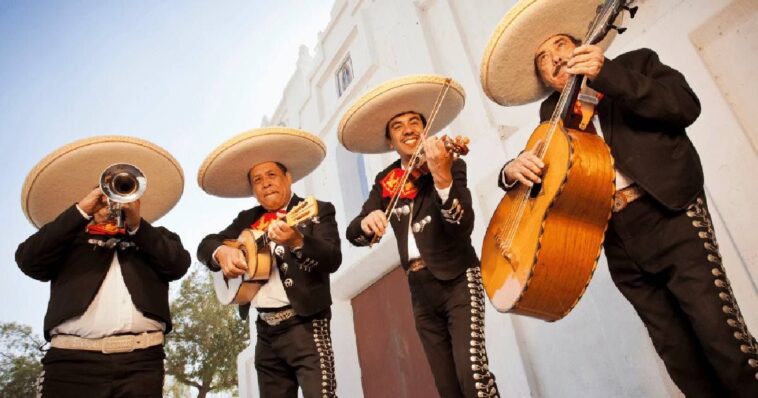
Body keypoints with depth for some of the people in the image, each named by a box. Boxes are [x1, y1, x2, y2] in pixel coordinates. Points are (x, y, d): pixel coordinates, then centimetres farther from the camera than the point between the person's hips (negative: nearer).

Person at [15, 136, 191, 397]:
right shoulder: (72, 238, 19)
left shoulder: (157, 239, 19)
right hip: (72, 360, 0)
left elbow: (178, 264, 2)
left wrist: (137, 225, -7)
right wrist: (81, 211, 1)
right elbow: (28, 261, 2)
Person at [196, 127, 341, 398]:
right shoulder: (247, 219, 15)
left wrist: (297, 240, -33)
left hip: (305, 324, -5)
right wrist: (222, 252, -11)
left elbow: (333, 259, -15)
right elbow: (205, 245, 12)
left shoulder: (318, 211, -2)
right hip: (266, 330, 6)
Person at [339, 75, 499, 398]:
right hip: (421, 290, 4)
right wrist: (368, 221, -25)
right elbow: (353, 233, -1)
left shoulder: (451, 165, -4)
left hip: (457, 279, -4)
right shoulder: (385, 181, 8)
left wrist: (442, 178, -36)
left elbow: (463, 226, -19)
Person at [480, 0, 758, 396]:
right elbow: (542, 163, 10)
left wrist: (607, 74, -16)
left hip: (670, 218, -3)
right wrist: (513, 168, -14)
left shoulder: (635, 63, 9)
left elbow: (686, 106, -7)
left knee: (726, 342, -6)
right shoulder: (552, 114, 17)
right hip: (617, 241, 3)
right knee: (680, 358, 6)